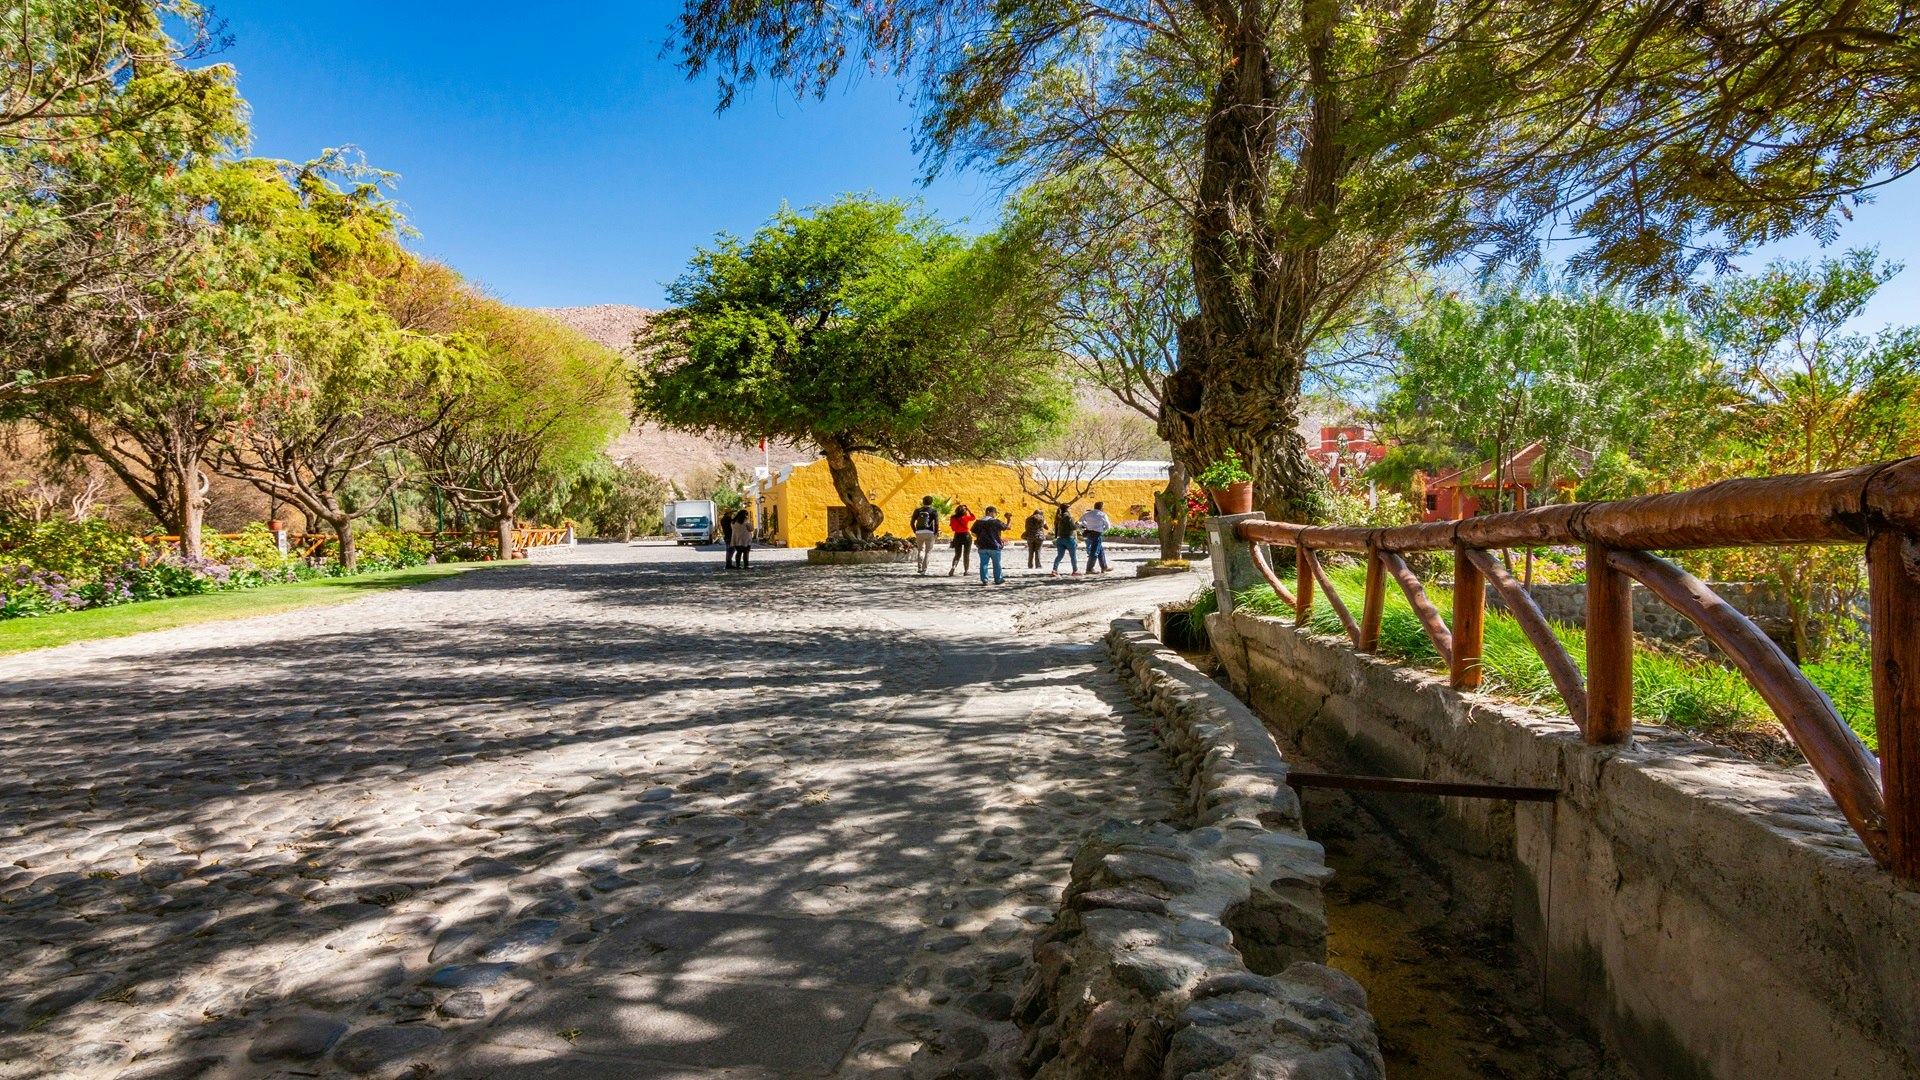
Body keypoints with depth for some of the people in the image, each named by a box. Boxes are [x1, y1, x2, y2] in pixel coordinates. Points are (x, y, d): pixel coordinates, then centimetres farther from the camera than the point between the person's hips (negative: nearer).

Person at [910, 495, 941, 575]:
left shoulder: (917, 510, 7)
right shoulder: (934, 511, 0)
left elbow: (912, 522, 5)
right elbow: (937, 523, -11)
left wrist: (915, 531, 15)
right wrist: (936, 532, 2)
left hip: (919, 532, 2)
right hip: (929, 533, -2)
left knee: (920, 549, 20)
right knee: (928, 552, 7)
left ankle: (920, 567, 0)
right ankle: (924, 570, -2)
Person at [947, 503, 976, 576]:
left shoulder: (953, 518, -5)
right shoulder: (966, 517, -11)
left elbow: (953, 528, 5)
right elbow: (973, 517, 9)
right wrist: (968, 509, 10)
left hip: (957, 536, 2)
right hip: (966, 536, -2)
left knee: (957, 555, 11)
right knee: (966, 554, 10)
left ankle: (953, 567, -13)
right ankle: (966, 571, 10)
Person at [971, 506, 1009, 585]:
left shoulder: (978, 522, 5)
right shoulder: (996, 522, -9)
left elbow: (973, 533, 7)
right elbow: (1007, 527, -1)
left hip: (982, 546, 4)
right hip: (994, 546, -3)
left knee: (983, 563, 5)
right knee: (997, 564, 8)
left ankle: (984, 580, 0)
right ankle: (998, 580, 15)